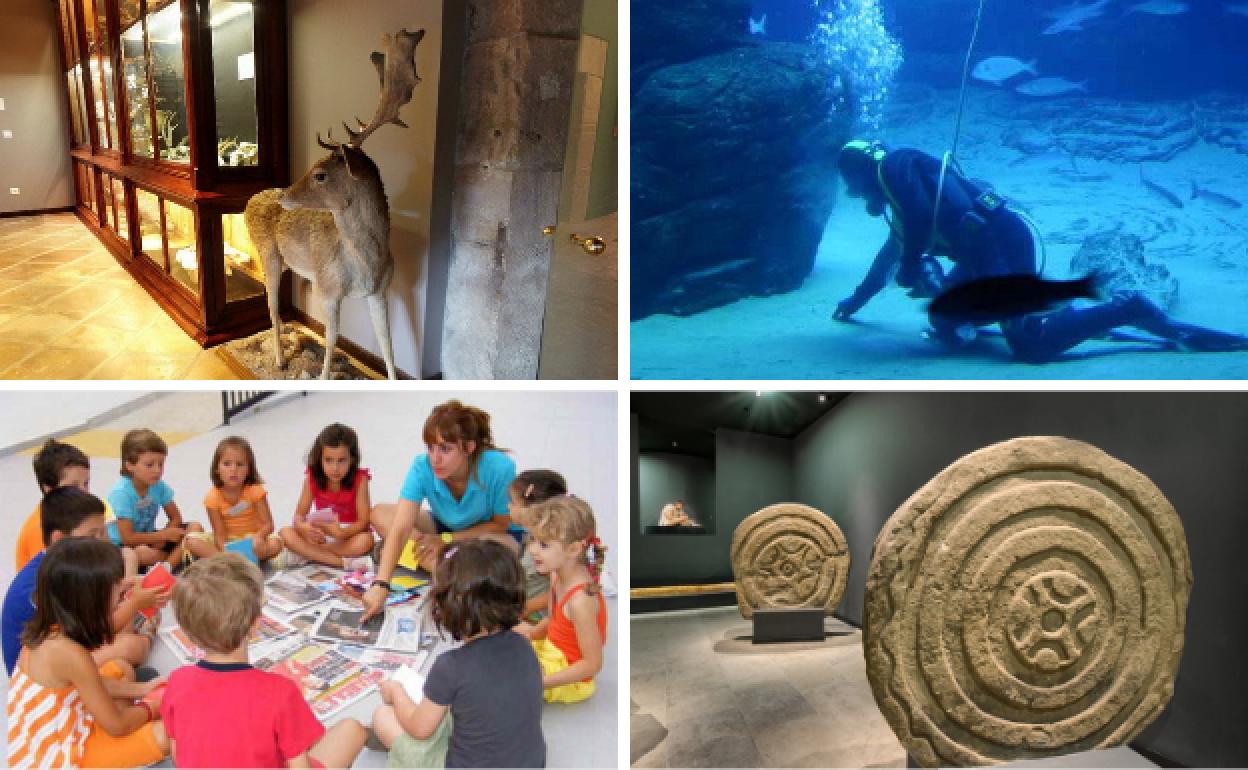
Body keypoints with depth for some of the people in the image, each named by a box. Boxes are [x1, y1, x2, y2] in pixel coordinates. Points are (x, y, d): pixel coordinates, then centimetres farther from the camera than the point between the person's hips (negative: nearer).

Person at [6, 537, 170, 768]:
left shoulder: (47, 629, -7)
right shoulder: (70, 653, -32)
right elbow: (116, 726, -20)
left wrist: (138, 689, 11)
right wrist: (150, 708, -1)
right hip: (58, 757, -9)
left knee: (121, 669, 21)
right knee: (164, 735, -23)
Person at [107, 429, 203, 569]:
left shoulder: (159, 486, -6)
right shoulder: (121, 492, -22)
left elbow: (176, 518, 4)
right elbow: (127, 538, -23)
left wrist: (161, 538, -16)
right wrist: (164, 535, -19)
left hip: (149, 538, 6)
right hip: (121, 546, -6)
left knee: (195, 527, -10)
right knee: (144, 554, -39)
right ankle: (178, 556, -7)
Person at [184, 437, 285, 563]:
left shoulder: (255, 491, -14)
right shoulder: (213, 497, -13)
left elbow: (268, 524, -16)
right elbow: (219, 533, -15)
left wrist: (259, 536, -39)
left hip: (252, 539, -1)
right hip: (227, 541, 1)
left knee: (275, 544, -32)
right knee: (191, 541, -23)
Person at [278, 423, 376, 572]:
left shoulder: (359, 479, -17)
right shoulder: (312, 478, -9)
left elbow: (364, 521, -20)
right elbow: (299, 515, -9)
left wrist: (341, 533, -39)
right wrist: (304, 527, -33)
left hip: (349, 534, -3)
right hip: (321, 534, 3)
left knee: (366, 540, -35)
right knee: (286, 533, -21)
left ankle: (306, 555, -26)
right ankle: (344, 562, -30)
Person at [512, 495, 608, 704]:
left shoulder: (580, 600, -33)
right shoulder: (557, 576, -7)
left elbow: (593, 663, -28)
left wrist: (543, 681, -29)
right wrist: (533, 631, -10)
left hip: (570, 678, -9)